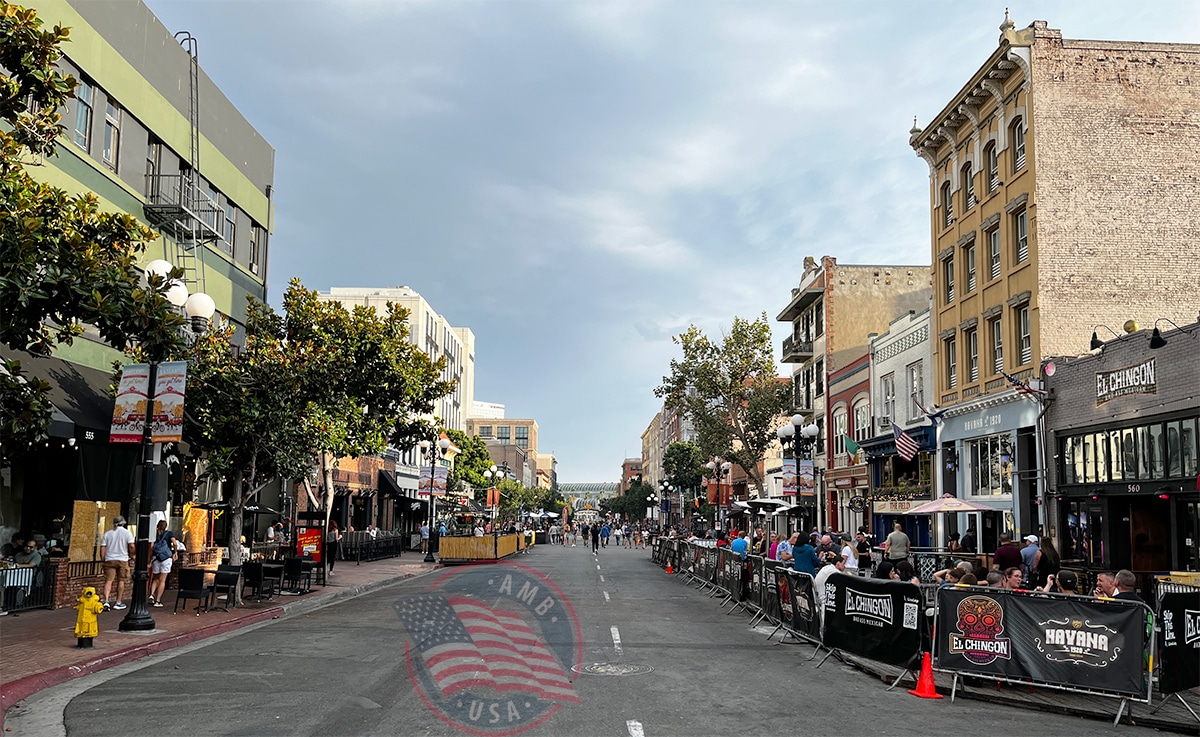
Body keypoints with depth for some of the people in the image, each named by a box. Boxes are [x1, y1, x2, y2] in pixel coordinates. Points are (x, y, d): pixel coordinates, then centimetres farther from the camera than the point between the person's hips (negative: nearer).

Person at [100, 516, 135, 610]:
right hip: (122, 560, -2)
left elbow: (102, 548, 5)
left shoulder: (107, 533, 8)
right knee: (121, 581, 8)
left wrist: (103, 560, 12)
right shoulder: (127, 533, -1)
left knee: (108, 581, 0)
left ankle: (106, 601, -16)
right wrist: (131, 555, 7)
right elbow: (131, 546, -10)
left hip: (109, 560, 2)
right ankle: (119, 603, 13)